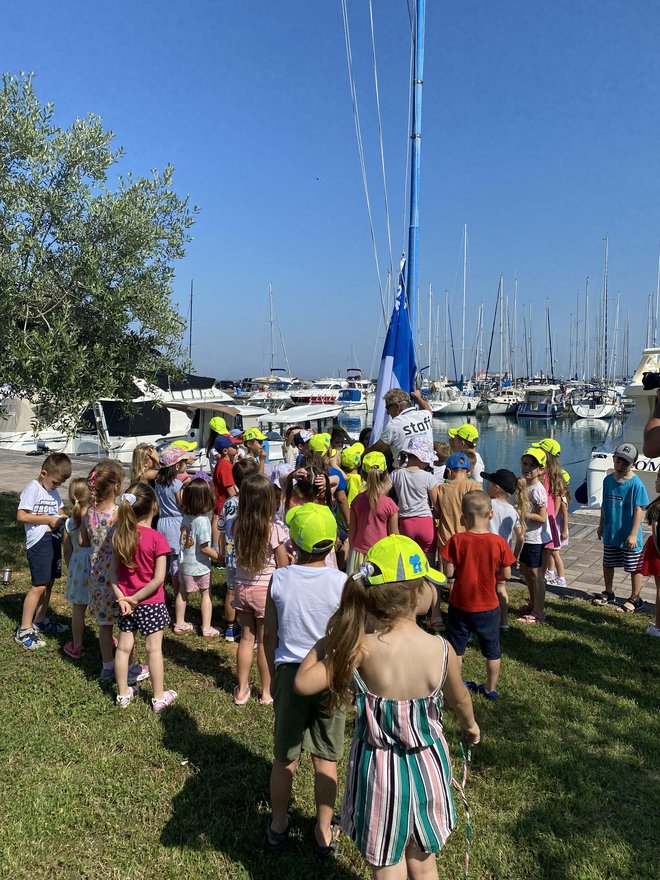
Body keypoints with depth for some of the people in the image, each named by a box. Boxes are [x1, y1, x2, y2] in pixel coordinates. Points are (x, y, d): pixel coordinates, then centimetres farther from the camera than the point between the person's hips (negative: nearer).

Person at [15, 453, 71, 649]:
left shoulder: (53, 491, 12)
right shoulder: (32, 489, -12)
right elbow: (21, 516, -18)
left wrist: (63, 517, 1)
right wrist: (48, 519, -19)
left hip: (54, 539, 8)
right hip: (39, 542, -8)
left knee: (49, 583, 15)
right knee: (39, 586, -8)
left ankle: (40, 621, 30)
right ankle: (24, 631, 1)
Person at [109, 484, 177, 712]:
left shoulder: (120, 535, -3)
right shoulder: (157, 539, -20)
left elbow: (113, 572, -2)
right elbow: (158, 579, -21)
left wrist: (121, 597, -6)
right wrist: (136, 598, -12)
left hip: (126, 602, 5)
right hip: (150, 603, -5)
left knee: (123, 647, 16)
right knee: (154, 649, 8)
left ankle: (123, 694, 31)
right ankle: (159, 698, 20)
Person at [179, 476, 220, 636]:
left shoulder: (185, 517, -5)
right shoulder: (203, 521, -25)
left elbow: (185, 539, 3)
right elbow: (204, 547, -23)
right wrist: (219, 556, -13)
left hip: (184, 562, 6)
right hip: (199, 565, -6)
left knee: (183, 592, 21)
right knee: (206, 595, 10)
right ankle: (207, 628, 15)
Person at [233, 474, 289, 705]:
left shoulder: (238, 527, -7)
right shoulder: (274, 530, -19)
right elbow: (284, 567, -10)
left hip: (242, 588, 4)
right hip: (266, 590, -4)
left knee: (246, 638, 17)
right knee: (265, 642, 9)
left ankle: (242, 690, 27)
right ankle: (267, 692, 24)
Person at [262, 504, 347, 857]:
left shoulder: (279, 579, -11)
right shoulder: (342, 584, -15)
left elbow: (269, 635, -2)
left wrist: (274, 675, 13)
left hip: (289, 673, 1)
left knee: (285, 758, 18)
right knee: (325, 760, 15)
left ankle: (277, 827, 37)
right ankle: (324, 833, 31)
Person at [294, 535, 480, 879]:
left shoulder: (361, 648, -25)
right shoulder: (441, 650, -19)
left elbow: (304, 682, -21)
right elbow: (459, 699, 1)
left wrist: (330, 636, -9)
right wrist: (469, 724, 24)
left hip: (379, 770, -1)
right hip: (426, 766, 1)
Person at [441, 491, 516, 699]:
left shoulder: (456, 541, -17)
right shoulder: (499, 542, -14)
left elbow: (449, 572, -14)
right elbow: (506, 575, -8)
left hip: (460, 605, 0)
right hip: (488, 606, 0)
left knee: (456, 648, 18)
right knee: (492, 651, 20)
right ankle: (491, 688, 32)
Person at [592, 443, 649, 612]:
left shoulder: (636, 484, -17)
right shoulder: (608, 480, -1)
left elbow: (639, 510, -17)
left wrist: (633, 534, -19)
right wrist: (601, 525, 14)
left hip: (628, 536, -5)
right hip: (610, 534, 6)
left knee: (634, 568, 9)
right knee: (607, 564, 17)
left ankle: (635, 599, 25)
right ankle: (608, 594, 35)